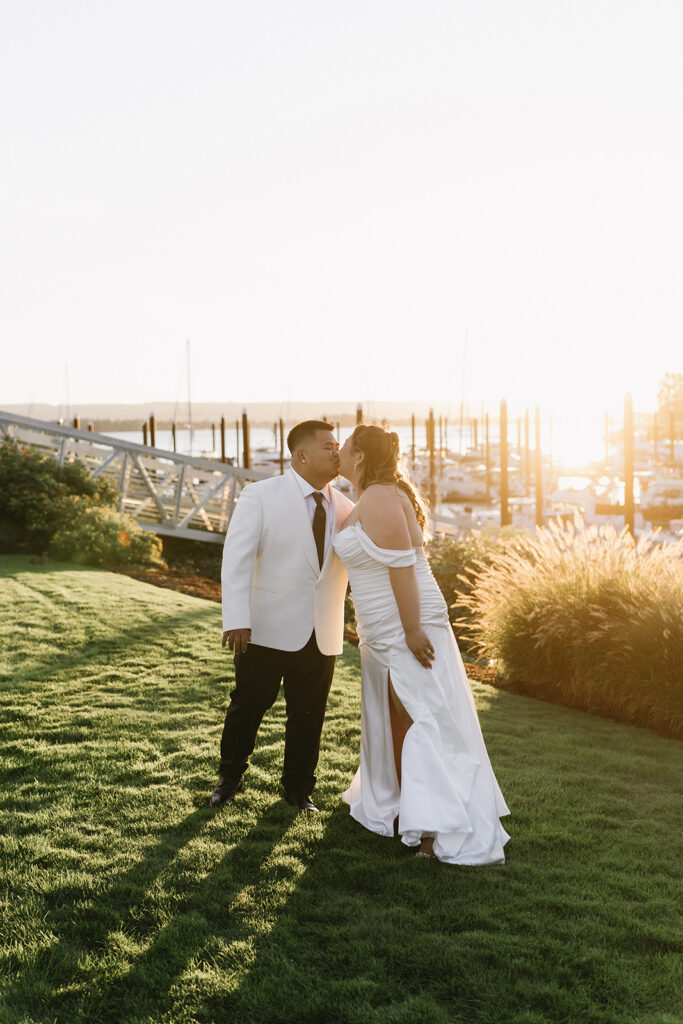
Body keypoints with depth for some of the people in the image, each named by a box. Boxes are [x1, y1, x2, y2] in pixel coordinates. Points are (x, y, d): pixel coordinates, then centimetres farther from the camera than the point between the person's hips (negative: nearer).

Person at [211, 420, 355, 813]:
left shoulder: (345, 508, 8)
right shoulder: (260, 496, -7)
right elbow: (236, 559, -13)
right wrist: (236, 620, -21)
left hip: (322, 637, 4)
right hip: (268, 631, -3)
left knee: (309, 715, 11)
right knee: (248, 706, 10)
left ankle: (299, 788, 30)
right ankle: (230, 778, 31)